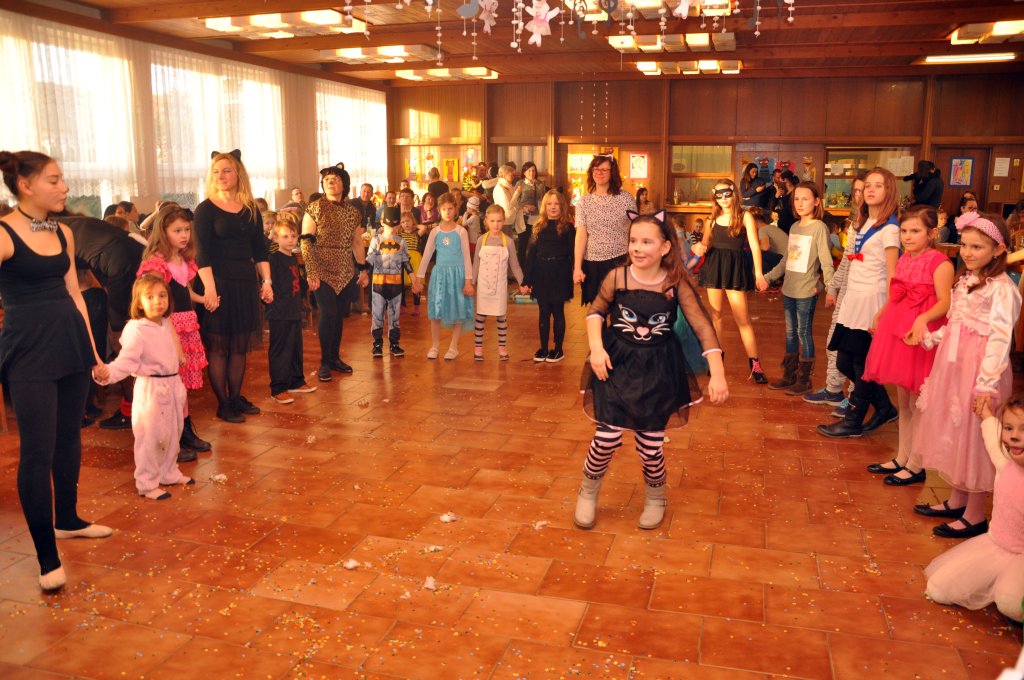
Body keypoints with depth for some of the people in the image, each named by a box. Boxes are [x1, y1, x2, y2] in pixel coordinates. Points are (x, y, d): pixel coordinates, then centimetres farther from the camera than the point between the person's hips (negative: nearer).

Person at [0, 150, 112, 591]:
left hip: (71, 344, 7)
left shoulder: (63, 233, 10)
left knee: (69, 438, 16)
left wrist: (93, 352, 16)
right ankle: (47, 558, 4)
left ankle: (67, 519, 35)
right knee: (37, 452, -4)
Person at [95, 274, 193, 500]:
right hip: (150, 389, -8)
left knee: (172, 435, 19)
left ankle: (169, 473, 36)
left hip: (171, 386, 8)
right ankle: (147, 485, 11)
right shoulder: (136, 330, -17)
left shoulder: (167, 325, 9)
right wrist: (106, 373, -41)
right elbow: (126, 360, -25)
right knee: (149, 439, -1)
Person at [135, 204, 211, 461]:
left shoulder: (186, 261, 13)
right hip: (167, 327, -8)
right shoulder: (156, 262, -13)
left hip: (187, 326, 8)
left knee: (184, 381, 15)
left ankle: (187, 432, 26)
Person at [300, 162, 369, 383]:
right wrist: (311, 272, -14)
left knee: (339, 315, 7)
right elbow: (305, 242, -7)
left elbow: (357, 243, 16)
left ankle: (335, 357, 21)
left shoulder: (352, 211, 8)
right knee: (328, 313, -9)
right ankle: (324, 362, 3)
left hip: (346, 272, 4)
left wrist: (363, 269, 15)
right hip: (323, 271, -4)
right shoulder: (315, 208, -4)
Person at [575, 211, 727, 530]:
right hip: (617, 364, 0)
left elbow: (703, 327, -12)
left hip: (658, 370, 0)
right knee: (608, 436, -5)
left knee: (650, 444, 5)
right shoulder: (617, 277, -9)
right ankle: (588, 492, 25)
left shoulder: (676, 283, -11)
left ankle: (655, 498, 37)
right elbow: (596, 312, 7)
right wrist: (596, 347, -8)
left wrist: (717, 373, -20)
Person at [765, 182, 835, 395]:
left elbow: (826, 262, -14)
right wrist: (768, 277, 19)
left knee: (804, 333, 1)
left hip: (806, 291, -7)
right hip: (788, 289, 7)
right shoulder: (794, 227, 11)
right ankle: (789, 375, 24)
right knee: (790, 332, 14)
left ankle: (804, 380, 11)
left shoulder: (819, 228, -10)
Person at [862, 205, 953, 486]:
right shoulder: (903, 260, 11)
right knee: (903, 402, 16)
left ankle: (915, 466, 13)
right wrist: (881, 316, 21)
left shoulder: (940, 263, -12)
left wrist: (923, 319, -37)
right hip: (897, 335, 8)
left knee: (918, 405, 2)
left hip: (922, 337, -7)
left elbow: (945, 302, -22)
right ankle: (902, 458, 28)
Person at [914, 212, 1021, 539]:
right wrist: (928, 339, 17)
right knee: (954, 435, 17)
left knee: (973, 438, 1)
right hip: (953, 368, 8)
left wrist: (986, 385, -24)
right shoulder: (965, 282, 11)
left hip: (978, 372, -8)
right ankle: (956, 501, 32)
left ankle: (975, 517, 15)